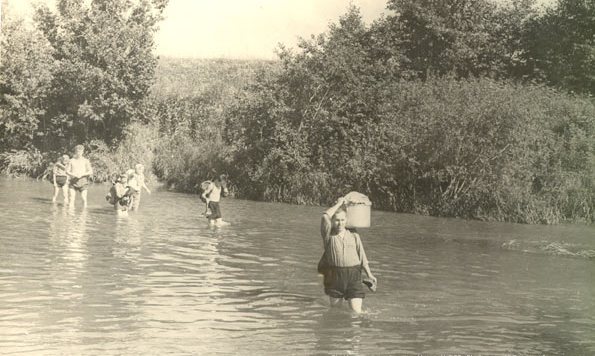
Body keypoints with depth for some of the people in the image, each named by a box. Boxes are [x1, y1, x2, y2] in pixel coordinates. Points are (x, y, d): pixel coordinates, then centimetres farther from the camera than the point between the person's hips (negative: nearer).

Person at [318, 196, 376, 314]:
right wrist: (339, 203, -4)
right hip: (334, 277, 0)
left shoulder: (354, 236, 10)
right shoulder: (329, 235, 2)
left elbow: (362, 256, 9)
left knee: (356, 311, -8)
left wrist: (369, 274, -1)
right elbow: (325, 217, -15)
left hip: (353, 277, 1)